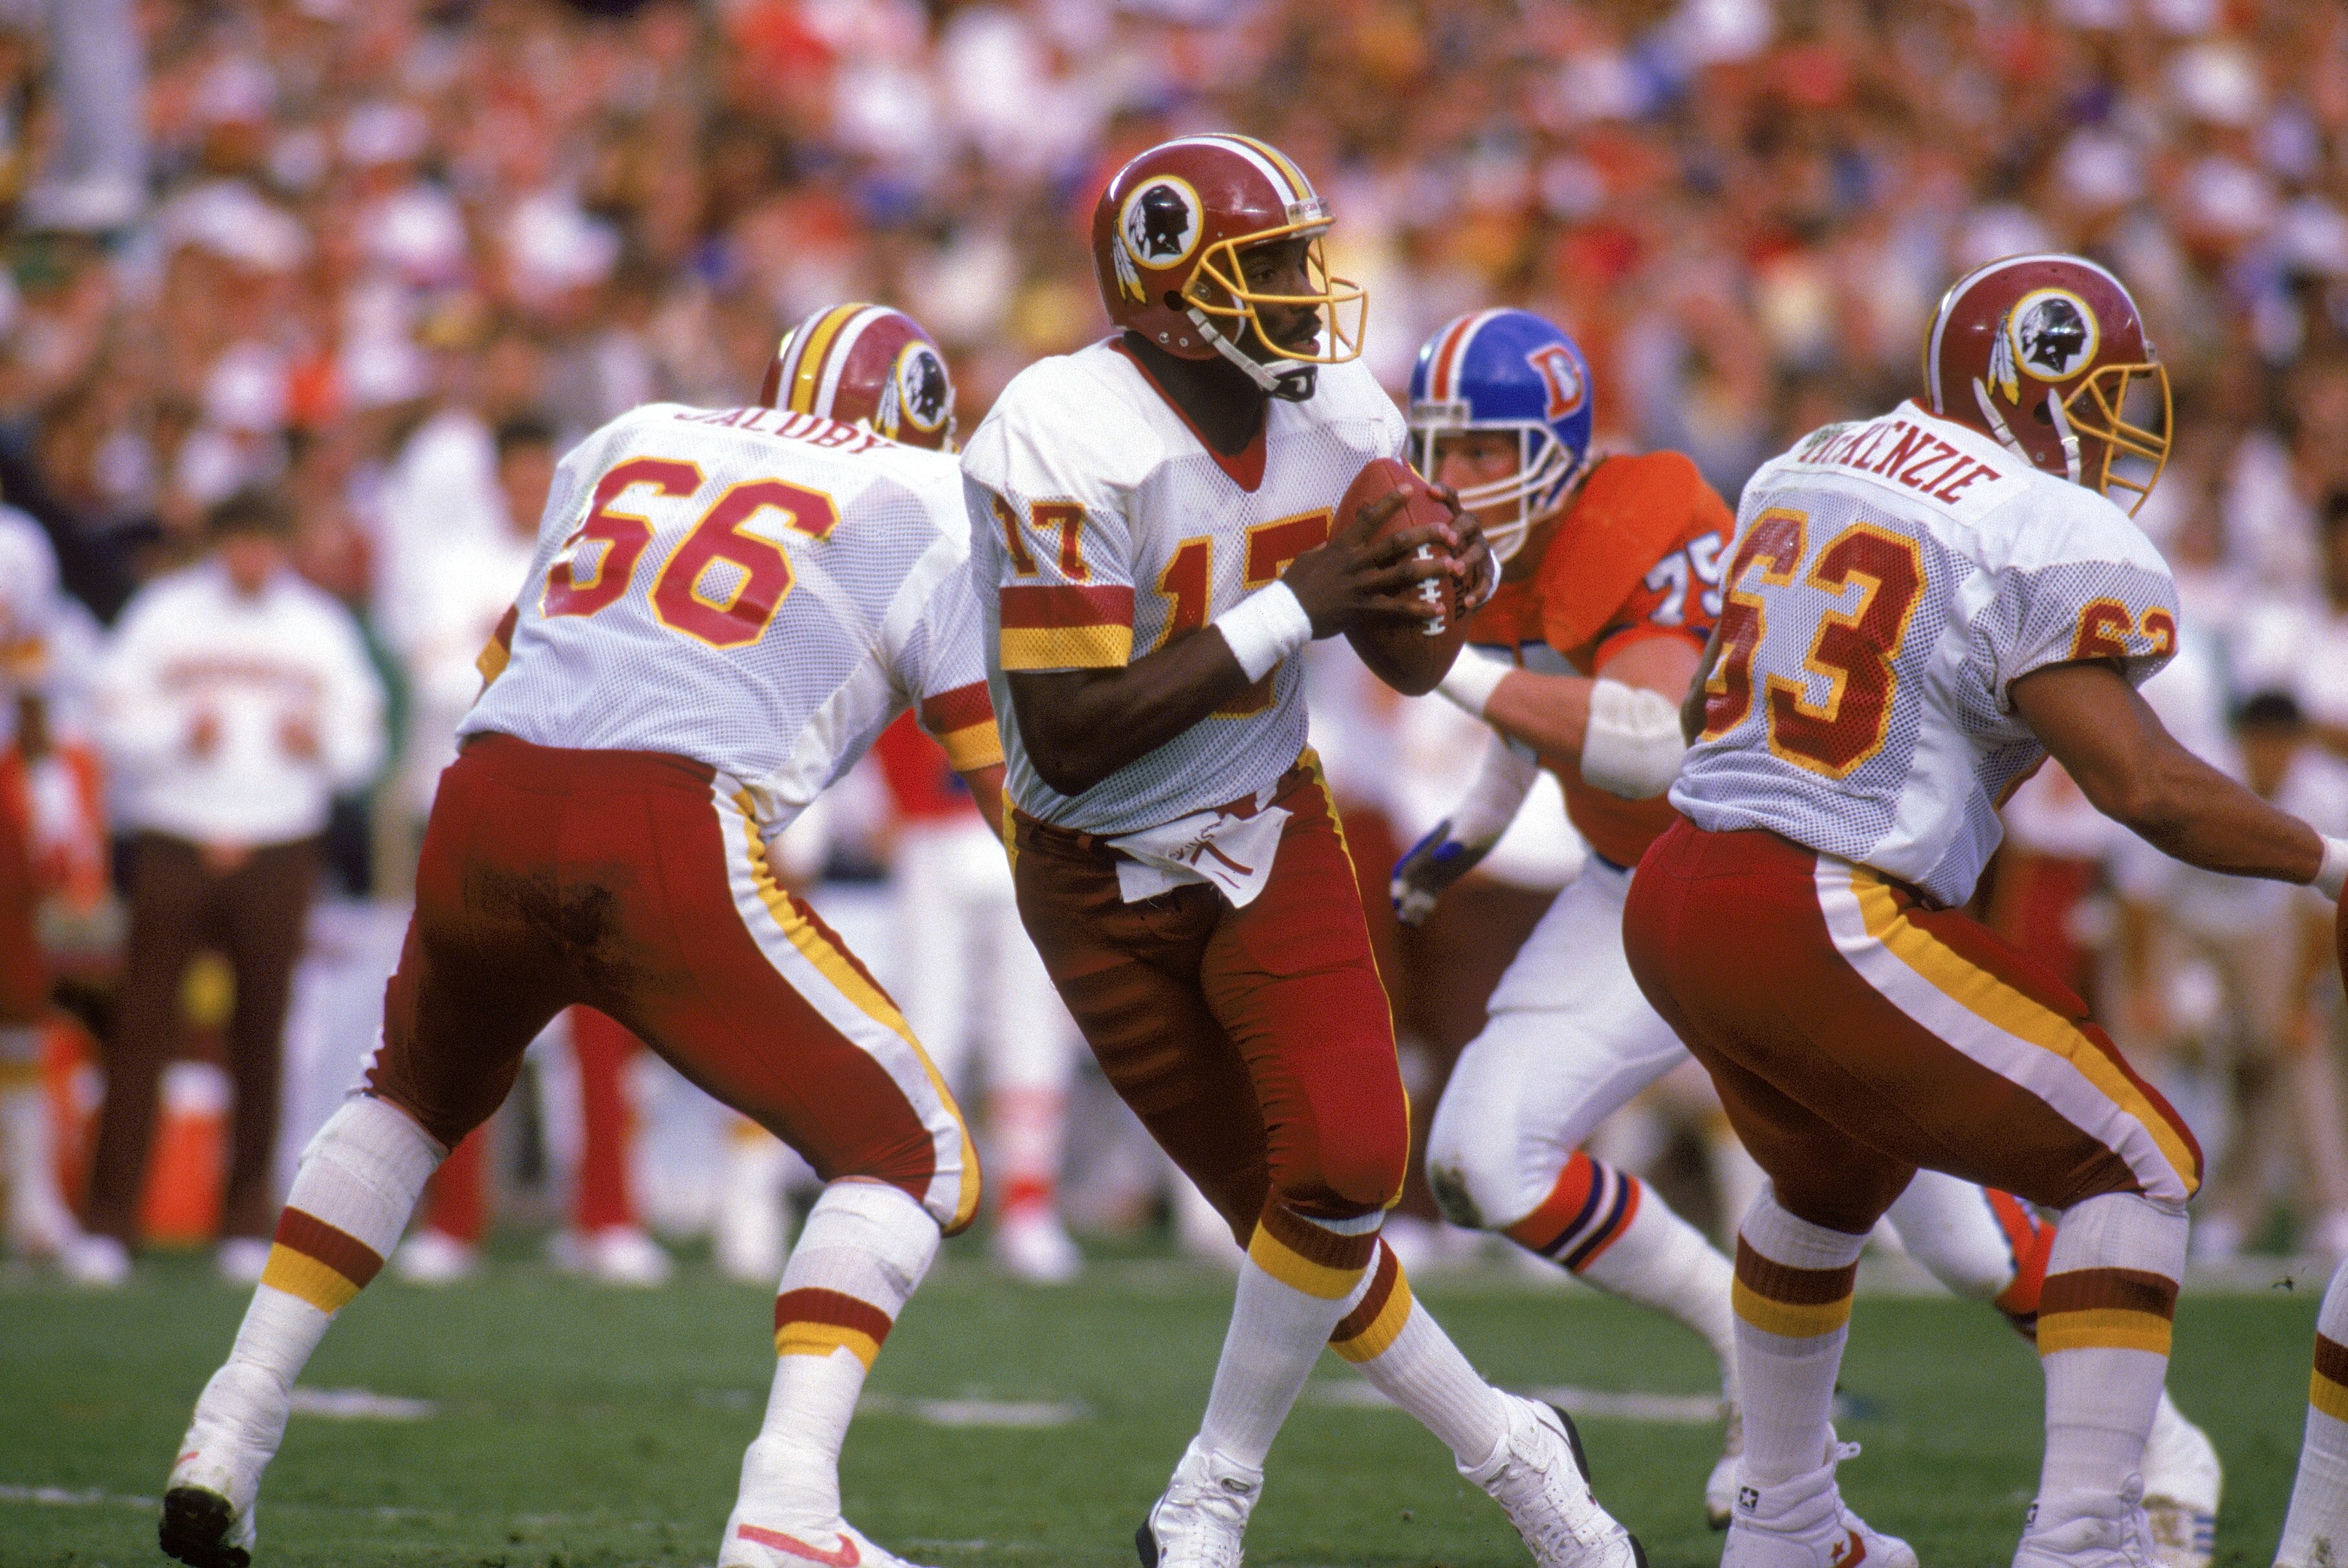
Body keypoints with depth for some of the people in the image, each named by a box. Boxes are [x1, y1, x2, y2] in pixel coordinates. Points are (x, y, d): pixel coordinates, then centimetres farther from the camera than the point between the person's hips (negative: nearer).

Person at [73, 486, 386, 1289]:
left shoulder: (319, 625, 11)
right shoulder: (162, 613, 4)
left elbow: (362, 741, 12)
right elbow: (115, 724, 1)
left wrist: (322, 740, -9)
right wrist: (178, 734, -16)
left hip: (278, 853, 2)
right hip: (172, 851, -2)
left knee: (262, 1035, 1)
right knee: (141, 1028, -8)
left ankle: (247, 1224, 6)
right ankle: (108, 1225, -7)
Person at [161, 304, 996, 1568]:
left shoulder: (628, 444, 27)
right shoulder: (936, 513, 14)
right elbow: (1014, 776, 9)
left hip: (484, 805, 5)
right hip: (671, 836, -5)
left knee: (413, 1095, 34)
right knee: (907, 1158, 10)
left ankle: (228, 1432, 26)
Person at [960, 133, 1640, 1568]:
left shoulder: (1337, 411, -7)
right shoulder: (1068, 443, -26)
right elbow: (1071, 742, -29)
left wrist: (1433, 583, -18)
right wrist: (1291, 612, -30)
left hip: (1272, 830, 3)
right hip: (1105, 880, -3)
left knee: (1345, 1165, -17)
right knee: (1286, 1209, 1)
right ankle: (1512, 1451, 22)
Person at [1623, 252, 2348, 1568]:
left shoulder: (1807, 474, 15)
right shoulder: (2050, 544, -10)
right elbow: (2142, 785, -16)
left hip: (1673, 904, 8)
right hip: (1826, 928, -8)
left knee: (1835, 1178, 33)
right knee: (2136, 1170, 3)